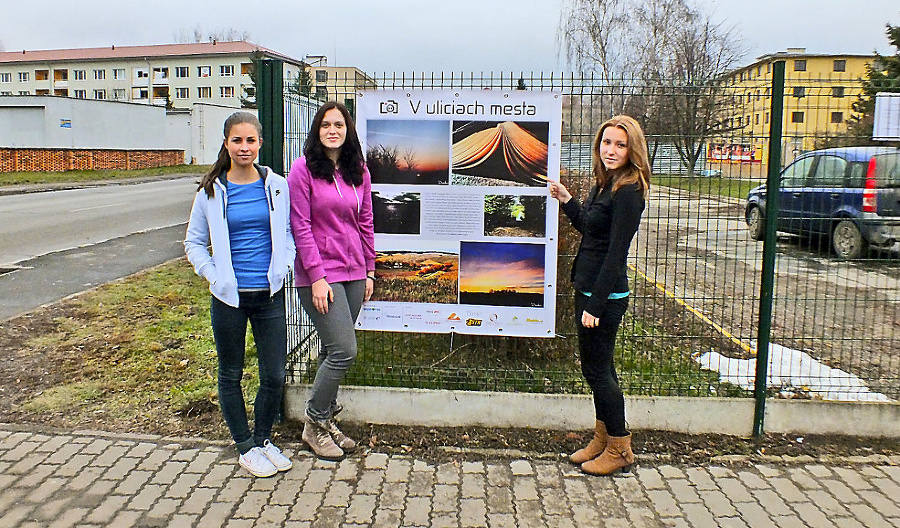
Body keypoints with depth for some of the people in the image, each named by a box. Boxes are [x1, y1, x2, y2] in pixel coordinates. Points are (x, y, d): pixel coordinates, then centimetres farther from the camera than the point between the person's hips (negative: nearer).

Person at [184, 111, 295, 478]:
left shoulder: (276, 186, 2)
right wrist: (214, 276, -5)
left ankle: (263, 438, 29)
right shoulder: (211, 191, 0)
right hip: (229, 297, 0)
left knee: (274, 377, 5)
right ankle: (245, 447, 29)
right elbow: (194, 242, 8)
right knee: (231, 375, 11)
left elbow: (290, 232, 11)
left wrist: (282, 267, -3)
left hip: (269, 295, 1)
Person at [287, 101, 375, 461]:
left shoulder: (359, 171, 9)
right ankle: (315, 424, 10)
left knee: (334, 351, 12)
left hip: (353, 272, 5)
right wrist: (317, 277, -14)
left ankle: (325, 420, 27)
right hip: (319, 274, -5)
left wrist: (369, 271, 12)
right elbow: (301, 226, -9)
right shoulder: (304, 169, -6)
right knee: (344, 351, -9)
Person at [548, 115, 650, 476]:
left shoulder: (628, 192, -18)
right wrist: (566, 201, 13)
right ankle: (602, 439, 31)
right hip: (587, 287, 10)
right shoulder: (603, 184, 10)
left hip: (606, 294, -10)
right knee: (598, 367, 17)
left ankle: (620, 450, 16)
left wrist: (596, 304, -20)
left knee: (597, 369, 0)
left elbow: (615, 252, -20)